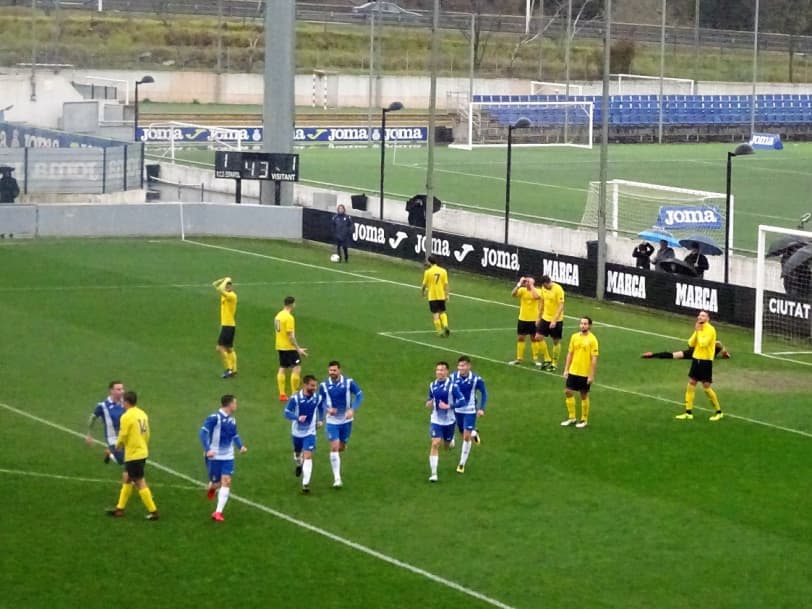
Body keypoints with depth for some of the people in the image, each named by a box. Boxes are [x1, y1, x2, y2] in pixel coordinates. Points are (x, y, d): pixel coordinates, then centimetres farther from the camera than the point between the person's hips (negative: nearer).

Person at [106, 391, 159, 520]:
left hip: (133, 454, -9)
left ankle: (153, 511, -1)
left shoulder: (127, 417, -18)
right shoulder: (142, 414, 5)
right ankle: (120, 508, 27)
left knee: (140, 483, -2)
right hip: (142, 452, 9)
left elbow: (123, 436, -15)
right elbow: (147, 433, 10)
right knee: (127, 479, 19)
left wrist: (118, 445, 5)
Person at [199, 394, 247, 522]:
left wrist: (240, 446, 2)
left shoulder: (232, 420, 7)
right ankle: (211, 487, 44)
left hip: (228, 457, 5)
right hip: (214, 456, -5)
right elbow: (203, 432, -21)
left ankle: (218, 512, -7)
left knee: (226, 482, -9)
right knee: (217, 483, 4)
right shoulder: (214, 418, -16)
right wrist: (207, 449, -31)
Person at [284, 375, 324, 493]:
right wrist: (298, 418, -38)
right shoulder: (295, 398, -21)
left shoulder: (318, 398, -12)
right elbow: (287, 413, -21)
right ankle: (299, 465, 60)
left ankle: (306, 483, -15)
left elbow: (321, 408, 11)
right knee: (297, 452, 24)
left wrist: (321, 419, 8)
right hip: (297, 431, 0)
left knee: (308, 456, -14)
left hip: (310, 432, 0)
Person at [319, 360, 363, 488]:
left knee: (341, 447, 13)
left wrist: (352, 409, -21)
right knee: (334, 447, -12)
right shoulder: (324, 386, -7)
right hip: (332, 421, -1)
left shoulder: (349, 382, -10)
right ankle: (337, 478, -10)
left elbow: (359, 396, -6)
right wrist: (327, 409, -20)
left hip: (346, 420, 1)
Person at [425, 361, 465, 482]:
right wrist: (429, 403, -7)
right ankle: (434, 474, -11)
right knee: (435, 444, -12)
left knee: (447, 445, 15)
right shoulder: (432, 385, 0)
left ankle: (451, 440, 55)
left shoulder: (452, 386, -13)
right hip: (436, 420, 2)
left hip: (449, 420, -2)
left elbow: (461, 400, -15)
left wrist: (448, 406, -26)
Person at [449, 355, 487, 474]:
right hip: (457, 410, 3)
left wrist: (481, 408, -11)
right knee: (463, 434, 18)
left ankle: (462, 463, 7)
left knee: (466, 437, -6)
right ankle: (474, 433, 55)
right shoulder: (453, 377, -11)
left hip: (470, 411, -3)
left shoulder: (476, 379, -16)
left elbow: (484, 393, -3)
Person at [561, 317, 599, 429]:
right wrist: (566, 369, 7)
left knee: (584, 395, 5)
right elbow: (570, 354, 10)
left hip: (585, 373, -5)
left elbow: (594, 359, -12)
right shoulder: (574, 337, 3)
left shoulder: (592, 339, -12)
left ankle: (584, 420, 19)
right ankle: (571, 417, 19)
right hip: (573, 371, 5)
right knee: (568, 392, 5)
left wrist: (591, 375, -14)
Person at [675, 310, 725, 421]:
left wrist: (699, 331, -15)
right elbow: (691, 343, 4)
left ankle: (718, 412, 10)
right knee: (691, 384, 5)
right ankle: (688, 412, 10)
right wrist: (696, 332, -7)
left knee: (707, 387, -4)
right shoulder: (698, 329, 10)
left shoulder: (710, 329, -14)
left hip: (706, 361, -7)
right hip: (696, 359, 7)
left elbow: (703, 343, -25)